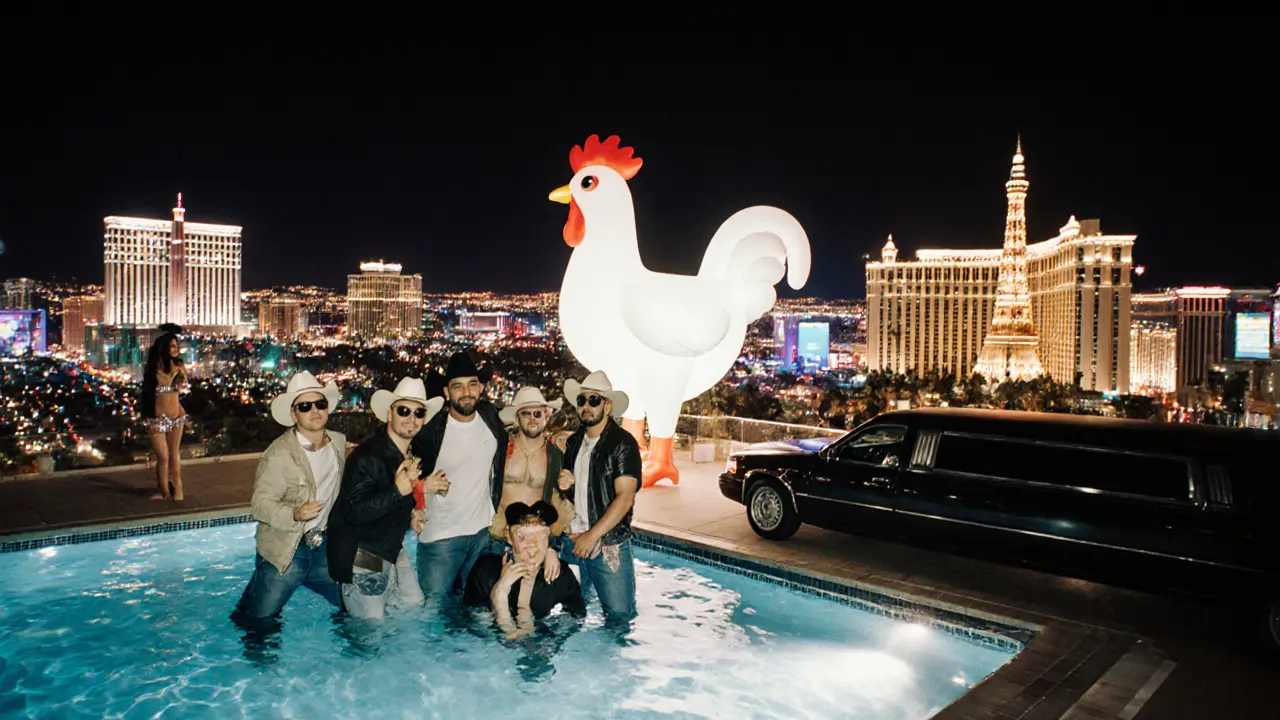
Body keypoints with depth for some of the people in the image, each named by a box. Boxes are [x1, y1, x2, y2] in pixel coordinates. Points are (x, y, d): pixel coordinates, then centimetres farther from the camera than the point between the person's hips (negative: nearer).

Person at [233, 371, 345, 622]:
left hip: (323, 547, 5)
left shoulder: (339, 442, 2)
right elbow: (260, 504, -20)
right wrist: (294, 514, -34)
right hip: (285, 552, -5)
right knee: (258, 619, 7)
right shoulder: (279, 454, -18)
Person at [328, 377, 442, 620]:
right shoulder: (367, 456, -22)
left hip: (393, 550, 8)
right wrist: (397, 491, -36)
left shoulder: (414, 454, 5)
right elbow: (353, 512, -29)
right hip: (362, 558, -8)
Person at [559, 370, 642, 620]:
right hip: (573, 542, 6)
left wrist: (592, 536, -19)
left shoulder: (623, 443, -10)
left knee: (619, 615, 1)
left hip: (609, 546, -5)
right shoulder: (573, 443, 10)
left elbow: (625, 497, -17)